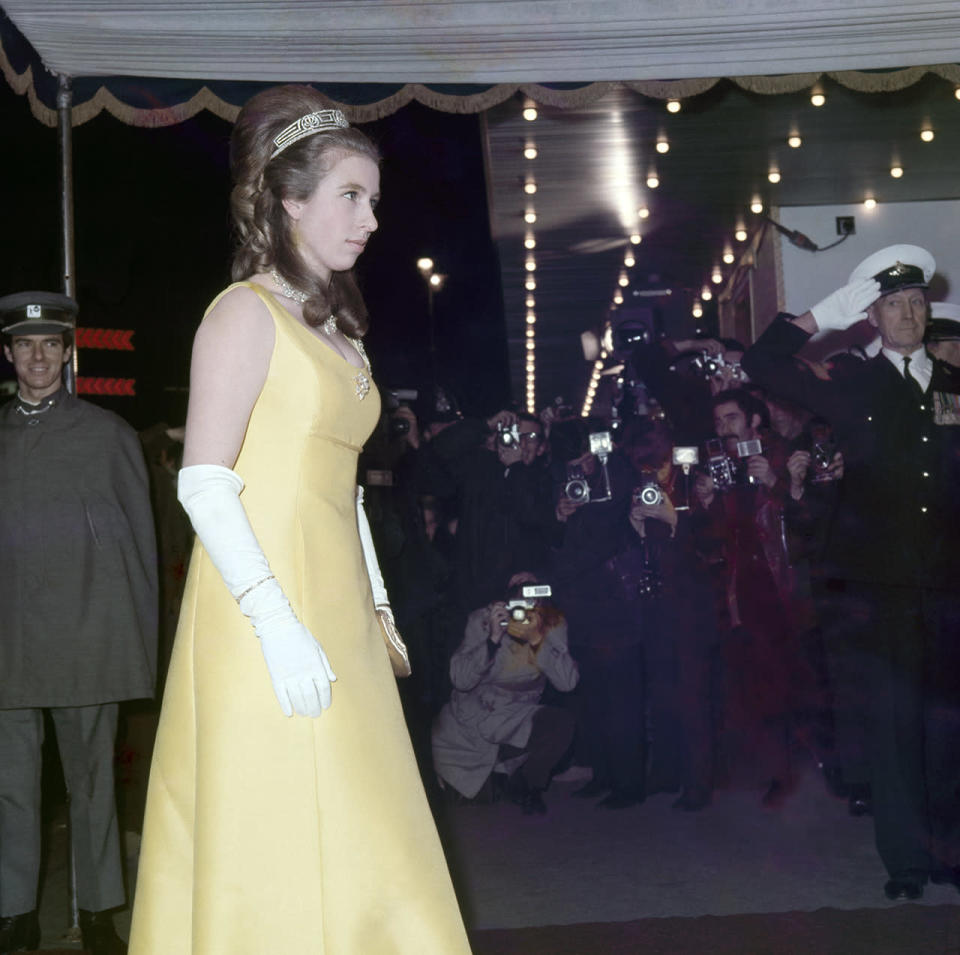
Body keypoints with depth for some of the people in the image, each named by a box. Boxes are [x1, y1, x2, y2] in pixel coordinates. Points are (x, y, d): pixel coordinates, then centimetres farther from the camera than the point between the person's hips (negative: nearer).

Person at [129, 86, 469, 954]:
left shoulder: (339, 327, 16)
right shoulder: (246, 312, -7)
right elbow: (204, 484, -15)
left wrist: (375, 613, 15)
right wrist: (276, 623, -22)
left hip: (339, 616, 8)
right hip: (267, 620, -8)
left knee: (357, 845, 10)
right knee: (282, 853, -2)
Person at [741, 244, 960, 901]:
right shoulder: (854, 389, 6)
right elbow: (763, 364, 2)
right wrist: (827, 314, -1)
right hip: (882, 584, -2)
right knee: (896, 720, 1)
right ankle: (907, 859, 9)